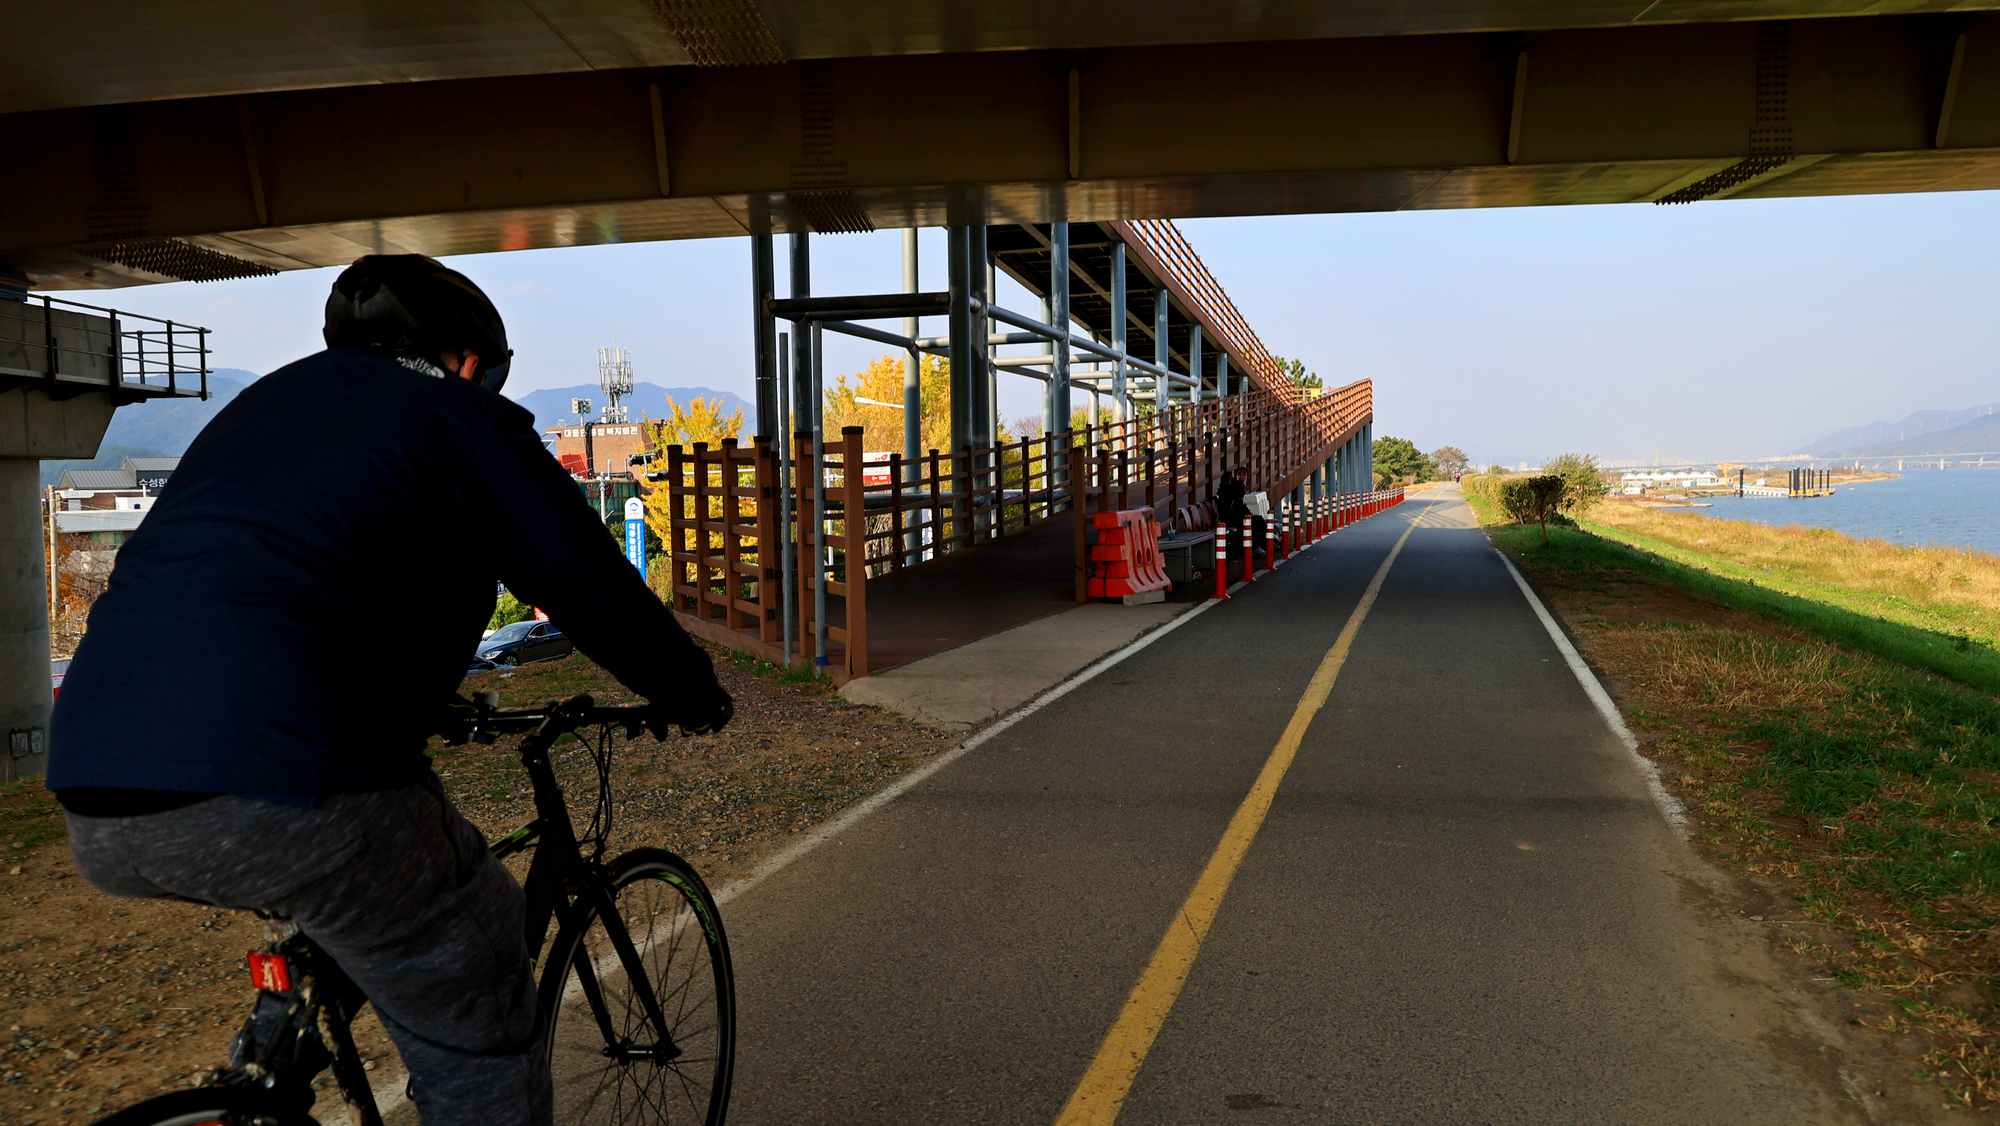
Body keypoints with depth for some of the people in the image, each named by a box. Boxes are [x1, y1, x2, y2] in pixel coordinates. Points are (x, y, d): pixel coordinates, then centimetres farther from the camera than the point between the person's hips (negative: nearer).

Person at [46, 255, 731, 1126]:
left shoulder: (264, 402, 28)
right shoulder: (464, 416, 8)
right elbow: (593, 587, 7)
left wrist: (422, 698, 51)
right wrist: (692, 693, 25)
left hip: (96, 808, 8)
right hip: (279, 793, -8)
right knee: (478, 1053, 10)